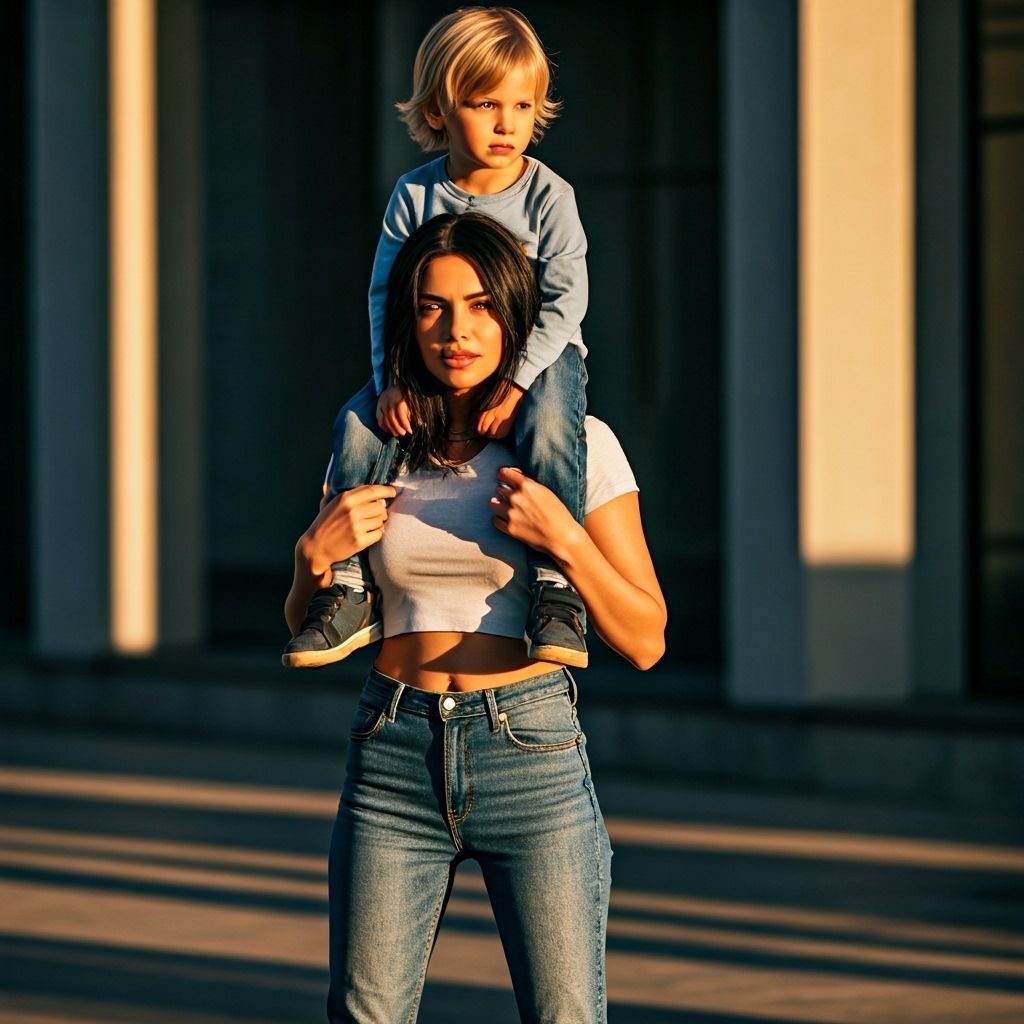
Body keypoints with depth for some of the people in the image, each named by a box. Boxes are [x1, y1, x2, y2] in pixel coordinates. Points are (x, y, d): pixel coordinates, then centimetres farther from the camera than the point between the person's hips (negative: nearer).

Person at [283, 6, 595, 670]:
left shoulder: (548, 197, -9)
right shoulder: (415, 195, -2)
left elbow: (565, 303, -14)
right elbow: (386, 294, -3)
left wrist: (515, 384, -25)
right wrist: (392, 381, -18)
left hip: (536, 356, -3)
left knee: (547, 427, -36)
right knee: (359, 422, -19)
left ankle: (557, 587, -29)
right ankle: (351, 593, -12)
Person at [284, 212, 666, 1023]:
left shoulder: (576, 443, -1)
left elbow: (645, 642, -1)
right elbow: (304, 630, 17)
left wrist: (564, 538, -16)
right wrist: (318, 554, -4)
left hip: (531, 750, -2)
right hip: (395, 751, 3)